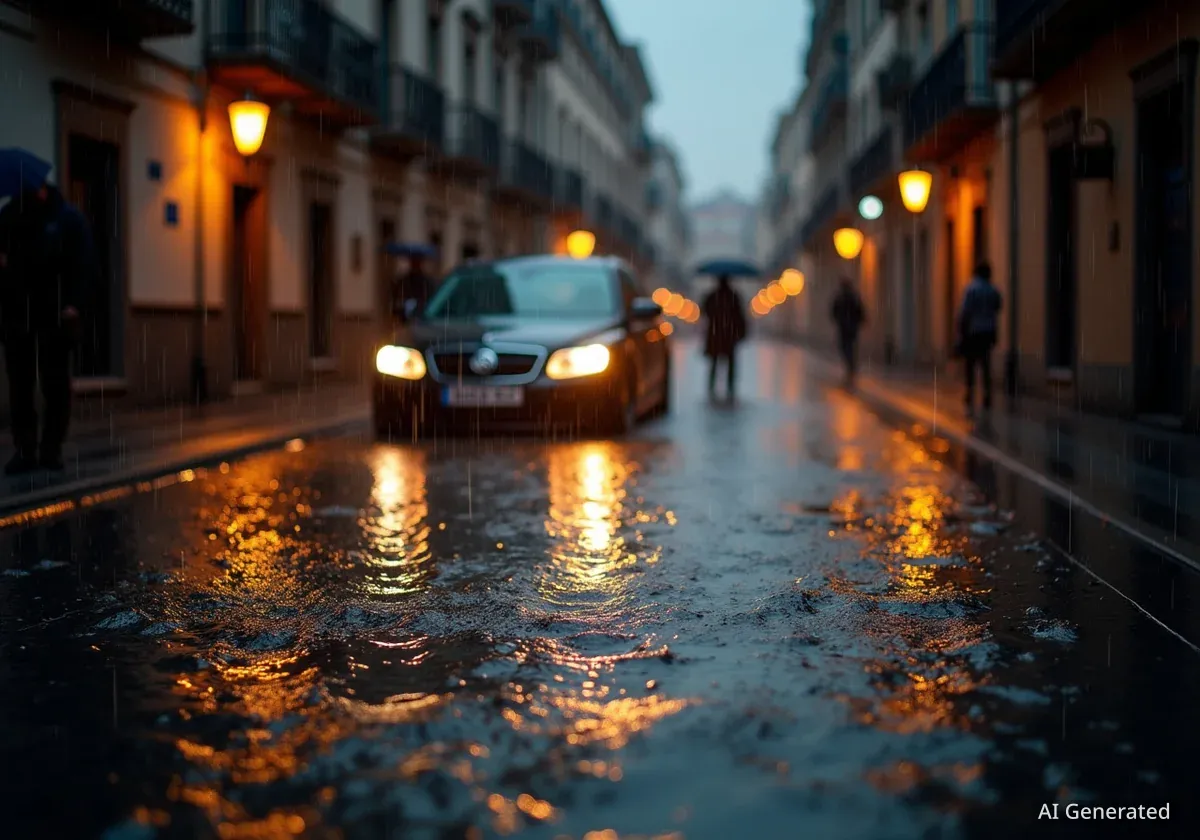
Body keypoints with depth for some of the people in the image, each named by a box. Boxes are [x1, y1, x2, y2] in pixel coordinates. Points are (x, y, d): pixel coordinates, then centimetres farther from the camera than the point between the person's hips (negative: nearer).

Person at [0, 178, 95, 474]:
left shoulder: (68, 219, 1)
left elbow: (85, 264, -4)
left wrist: (73, 303, -16)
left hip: (55, 316, -2)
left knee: (56, 385, 3)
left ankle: (52, 448, 10)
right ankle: (25, 449, 6)